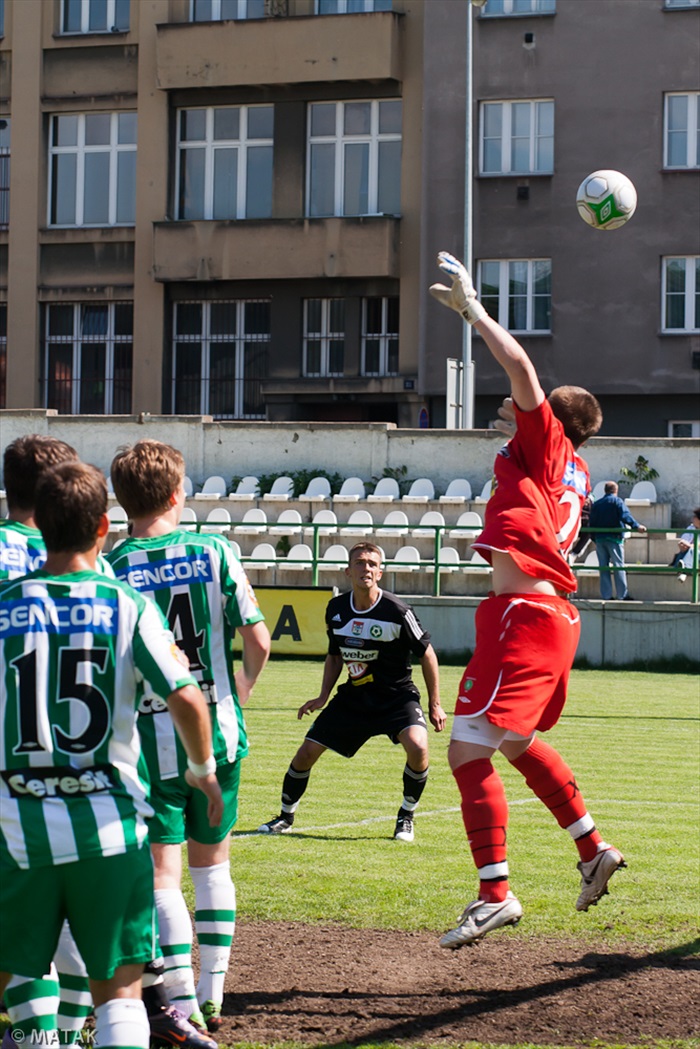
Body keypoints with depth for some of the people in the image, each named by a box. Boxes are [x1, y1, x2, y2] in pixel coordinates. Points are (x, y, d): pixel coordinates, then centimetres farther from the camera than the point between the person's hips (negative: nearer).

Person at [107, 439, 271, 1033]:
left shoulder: (112, 568, -7)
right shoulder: (214, 552, -3)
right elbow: (258, 642, -2)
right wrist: (244, 684, 18)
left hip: (153, 740, -2)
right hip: (219, 732, 2)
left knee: (162, 872, 1)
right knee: (213, 863, 17)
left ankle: (185, 1008, -7)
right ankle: (212, 996, 21)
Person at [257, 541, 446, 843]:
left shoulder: (397, 611, -18)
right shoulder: (336, 609, -2)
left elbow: (426, 654, -7)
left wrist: (435, 705, -5)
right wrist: (323, 697, 8)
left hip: (397, 696, -4)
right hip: (354, 696, 4)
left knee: (418, 747, -29)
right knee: (307, 752, -1)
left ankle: (406, 817, -4)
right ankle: (285, 817, 23)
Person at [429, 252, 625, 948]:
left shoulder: (547, 444, -3)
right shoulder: (575, 472, 19)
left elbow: (522, 369, -15)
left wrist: (472, 310, -9)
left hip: (523, 615, -10)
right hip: (553, 615, 10)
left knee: (467, 751, -12)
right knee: (519, 743, 27)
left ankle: (495, 894, -14)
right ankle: (593, 851, 32)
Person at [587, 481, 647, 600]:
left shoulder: (596, 504, 12)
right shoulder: (617, 501, -4)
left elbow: (591, 523, 13)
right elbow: (625, 516, -20)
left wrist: (595, 539, 20)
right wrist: (636, 526, -27)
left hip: (599, 538, 5)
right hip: (614, 538, -5)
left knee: (603, 567, 6)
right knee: (619, 566, -4)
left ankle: (606, 595, 4)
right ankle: (622, 594, -8)